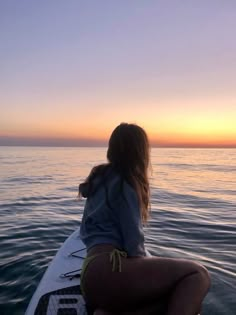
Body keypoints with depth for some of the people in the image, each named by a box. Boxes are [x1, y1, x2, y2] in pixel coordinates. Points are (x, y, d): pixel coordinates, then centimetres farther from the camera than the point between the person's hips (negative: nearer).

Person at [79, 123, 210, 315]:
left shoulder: (99, 178, 19)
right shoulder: (124, 184, -7)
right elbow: (133, 240, -10)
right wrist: (143, 269, 7)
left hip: (91, 274, 9)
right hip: (108, 269, -9)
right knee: (197, 274, -13)